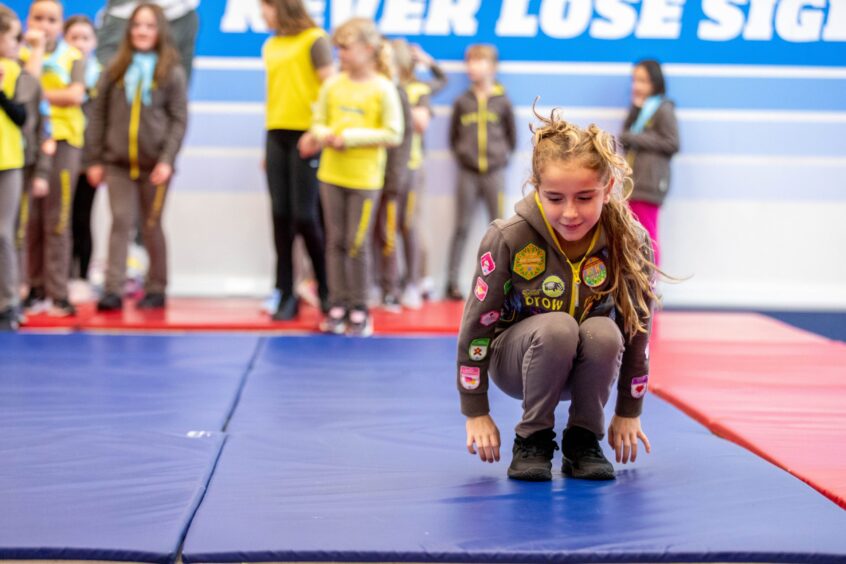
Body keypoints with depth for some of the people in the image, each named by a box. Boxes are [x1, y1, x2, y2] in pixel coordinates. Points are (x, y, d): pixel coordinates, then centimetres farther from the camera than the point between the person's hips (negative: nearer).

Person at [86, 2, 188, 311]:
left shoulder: (172, 73, 3)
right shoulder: (115, 71, 9)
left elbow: (179, 120, -3)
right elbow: (98, 115, 8)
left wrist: (167, 160, -13)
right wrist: (94, 159, 2)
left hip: (154, 164, -1)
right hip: (117, 161, 1)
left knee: (151, 226, 5)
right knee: (121, 222, -6)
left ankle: (156, 289, 14)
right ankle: (113, 290, -10)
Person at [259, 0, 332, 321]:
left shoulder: (314, 40, -4)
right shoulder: (270, 47, 15)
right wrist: (267, 144, 15)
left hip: (306, 136, -6)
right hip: (276, 137, 6)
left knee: (305, 216, -6)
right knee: (281, 216, 3)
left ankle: (326, 289, 11)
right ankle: (286, 295, 9)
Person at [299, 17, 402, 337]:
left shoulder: (383, 89, -9)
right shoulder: (333, 85, 3)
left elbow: (393, 135, -12)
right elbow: (320, 122, 11)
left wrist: (350, 137, -15)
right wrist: (320, 136, -13)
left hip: (365, 179, -4)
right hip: (331, 174, 4)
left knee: (357, 244, 0)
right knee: (335, 241, 8)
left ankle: (359, 310, 12)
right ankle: (338, 305, 15)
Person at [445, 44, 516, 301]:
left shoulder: (502, 101, 2)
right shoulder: (462, 102, 2)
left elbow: (512, 135, 12)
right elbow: (453, 136, 11)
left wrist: (504, 155, 4)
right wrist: (460, 156, 3)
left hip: (494, 172, 0)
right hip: (467, 173, 0)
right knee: (461, 228, 2)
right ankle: (452, 282, 3)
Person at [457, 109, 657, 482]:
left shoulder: (629, 242, -18)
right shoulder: (509, 238, -23)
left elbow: (637, 328, -5)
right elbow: (476, 323, -14)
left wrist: (629, 412, 1)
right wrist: (475, 413, -10)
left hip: (589, 366, 2)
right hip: (518, 361, -2)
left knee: (604, 333, -32)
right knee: (557, 327, -35)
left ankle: (583, 439, -9)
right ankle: (532, 439, -13)